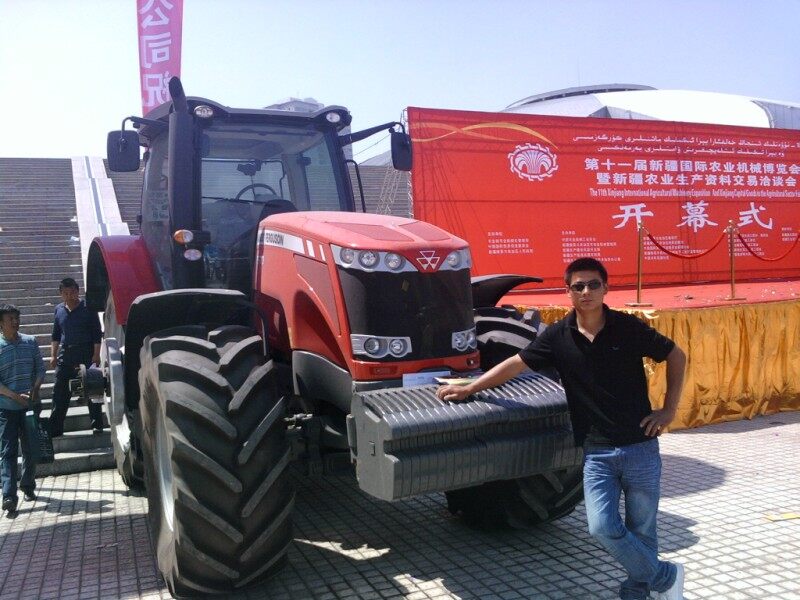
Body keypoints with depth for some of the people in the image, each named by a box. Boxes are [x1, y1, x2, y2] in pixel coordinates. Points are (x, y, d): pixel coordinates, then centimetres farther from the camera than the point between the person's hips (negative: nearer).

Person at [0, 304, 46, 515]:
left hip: (31, 405, 3)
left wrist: (35, 389, -9)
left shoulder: (30, 342, 5)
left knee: (30, 448, 12)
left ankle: (28, 486, 28)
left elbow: (40, 369, 8)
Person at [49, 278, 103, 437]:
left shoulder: (88, 309, -3)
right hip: (65, 355, 4)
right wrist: (53, 355, 10)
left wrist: (96, 355, -10)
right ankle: (55, 428, 9)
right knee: (59, 393, 3)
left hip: (86, 355, -4)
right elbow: (56, 335, 17)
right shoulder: (59, 310, 10)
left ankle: (97, 425, 11)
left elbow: (97, 334, -4)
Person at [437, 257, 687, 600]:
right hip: (597, 452, 1)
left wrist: (669, 410, 2)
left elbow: (676, 356, 6)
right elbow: (515, 364, 4)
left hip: (640, 446, -1)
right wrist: (468, 389, 4)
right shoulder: (558, 336, -2)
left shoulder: (627, 327, -5)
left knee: (641, 531, 7)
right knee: (603, 527, -9)